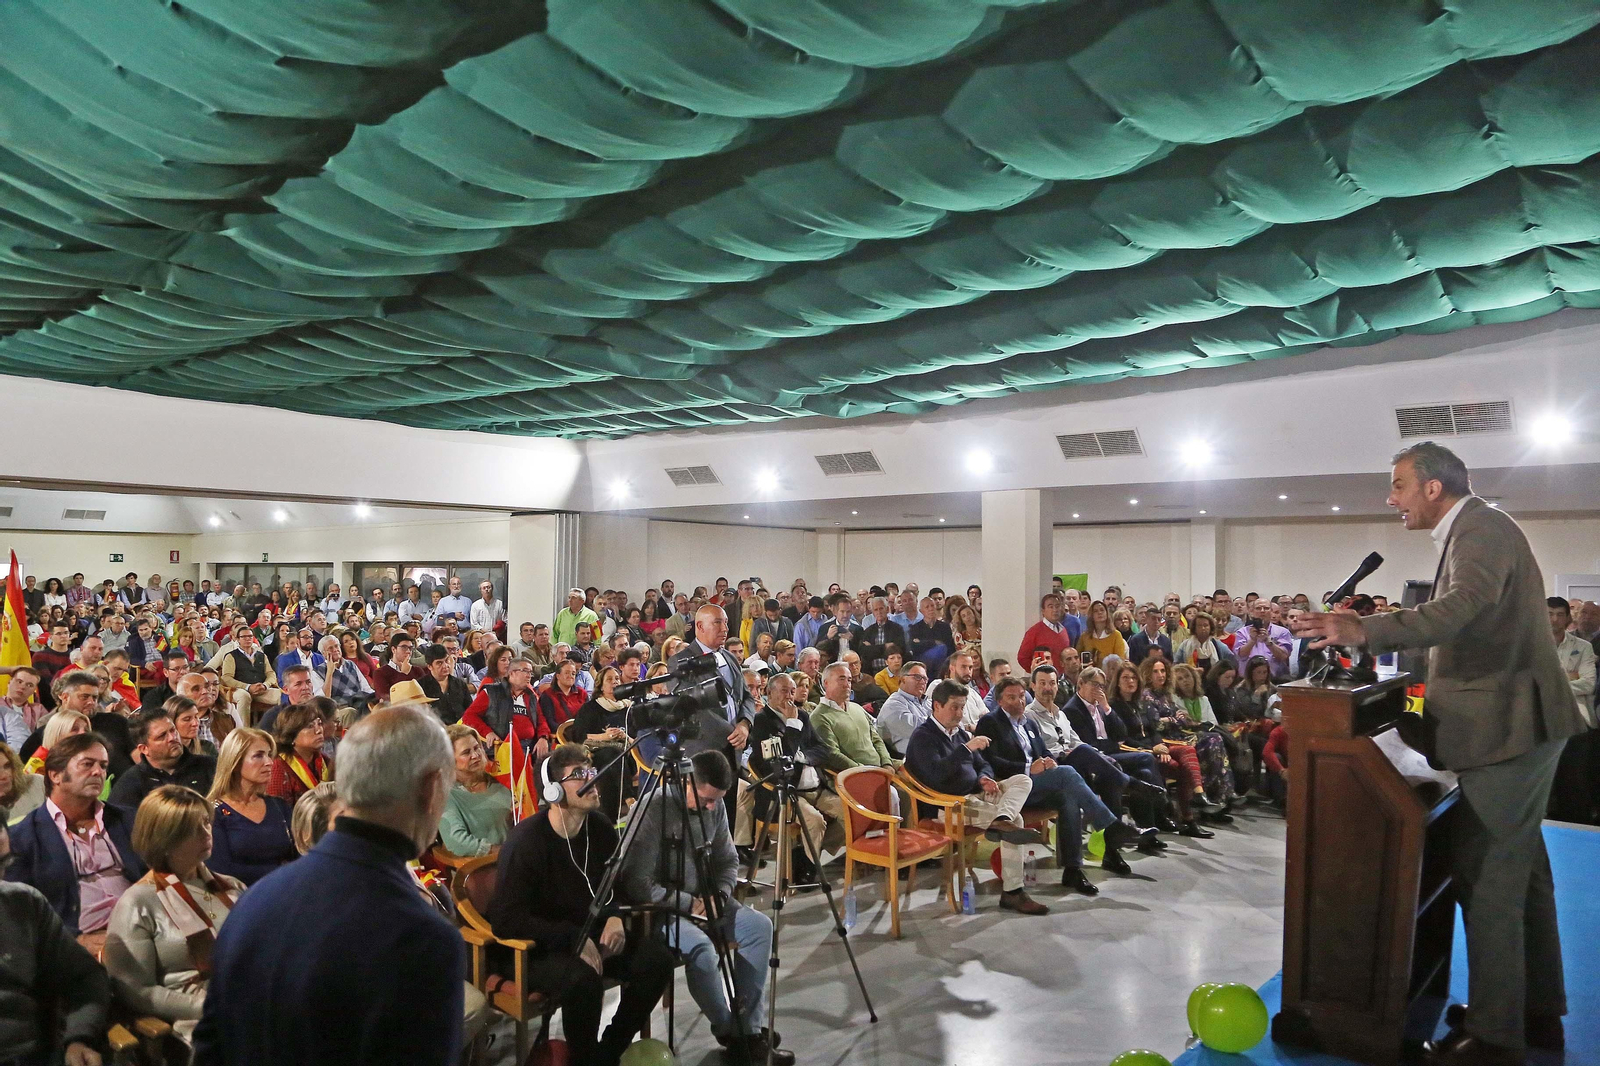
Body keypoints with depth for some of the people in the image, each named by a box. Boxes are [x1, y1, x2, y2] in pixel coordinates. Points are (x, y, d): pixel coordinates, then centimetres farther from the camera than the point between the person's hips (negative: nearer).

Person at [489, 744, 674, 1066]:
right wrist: (573, 938, -25)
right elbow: (507, 919, -21)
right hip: (535, 948, -6)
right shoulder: (525, 843, -21)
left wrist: (614, 917, -6)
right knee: (582, 978, -36)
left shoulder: (600, 827, -1)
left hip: (590, 932, 7)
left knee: (656, 958, -14)